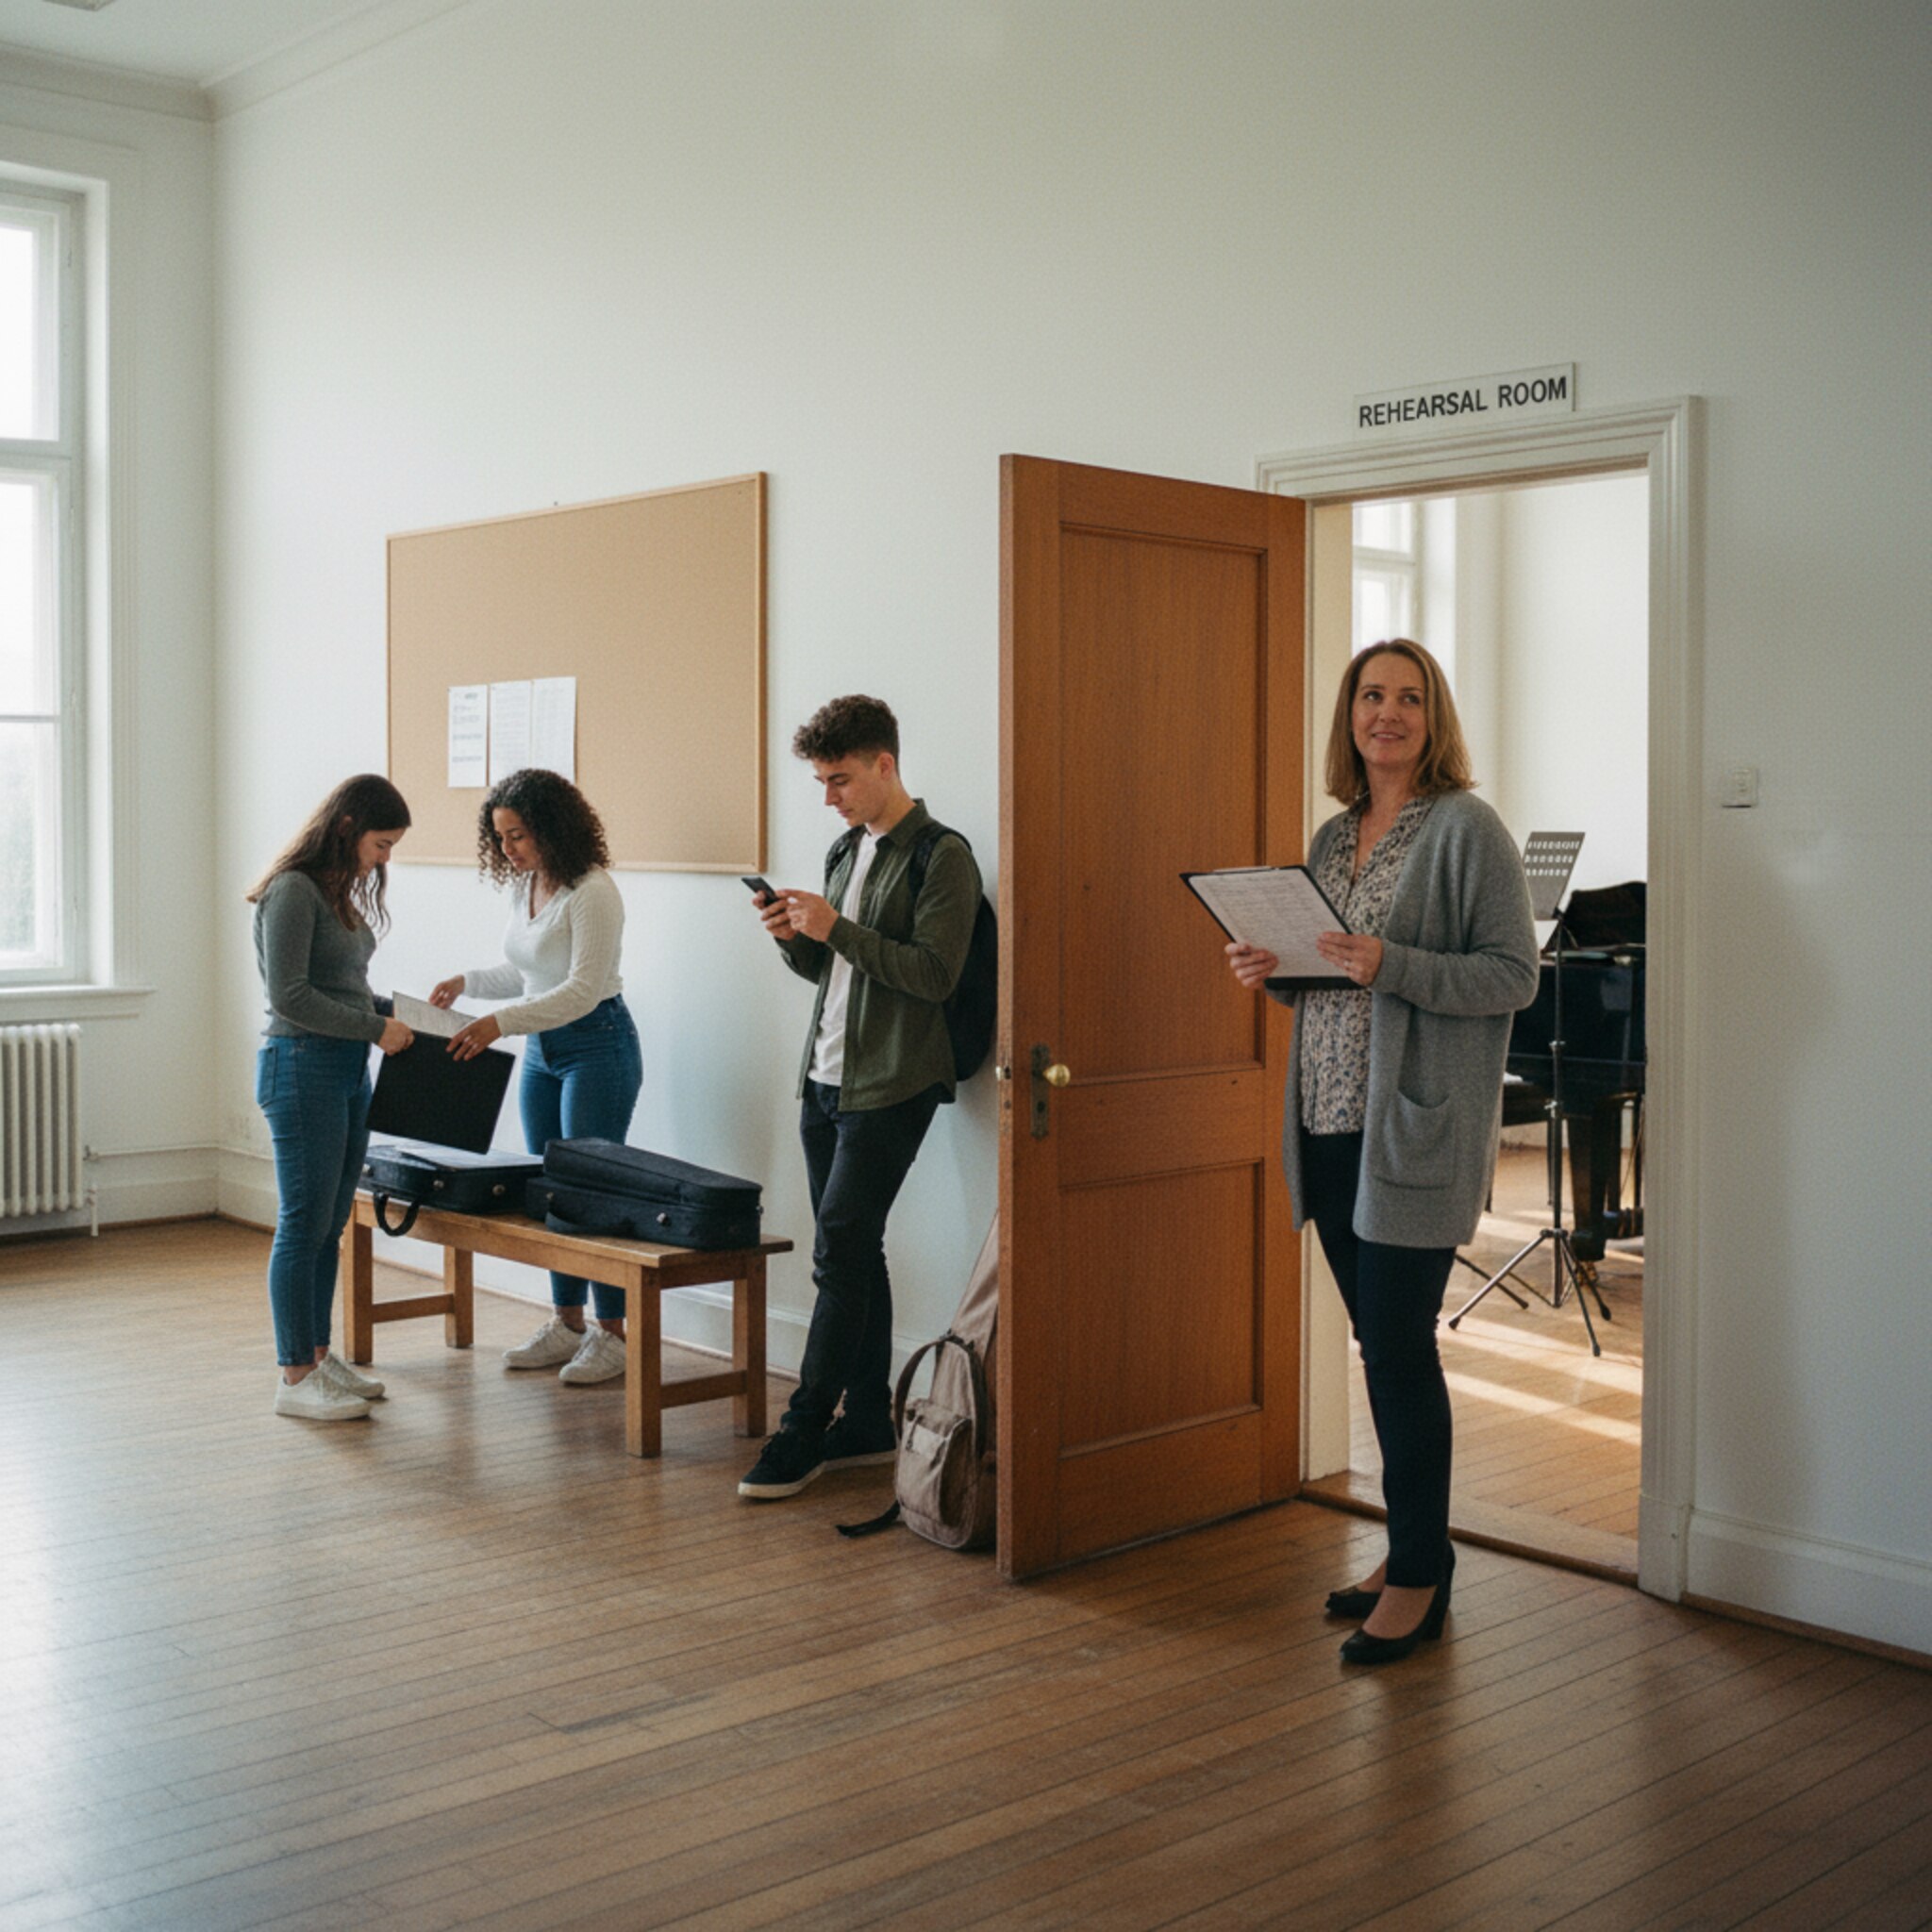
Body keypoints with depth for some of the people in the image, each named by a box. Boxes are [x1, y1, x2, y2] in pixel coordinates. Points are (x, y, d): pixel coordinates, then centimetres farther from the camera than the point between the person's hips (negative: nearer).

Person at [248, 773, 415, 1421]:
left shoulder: (342, 892, 15)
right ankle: (296, 1379, 3)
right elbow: (290, 996, -19)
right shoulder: (293, 891, -14)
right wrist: (374, 1028, -16)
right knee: (304, 1224, -4)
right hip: (303, 1068, -9)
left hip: (348, 1071, 9)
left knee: (330, 1223, 14)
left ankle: (318, 1354, 24)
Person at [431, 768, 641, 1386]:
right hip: (541, 1051, 9)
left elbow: (583, 990, -24)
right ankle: (566, 1324, 20)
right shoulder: (523, 887, 8)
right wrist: (467, 981, 6)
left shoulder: (591, 893, -19)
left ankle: (611, 1334, 4)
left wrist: (500, 1023, -30)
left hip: (597, 1046, -9)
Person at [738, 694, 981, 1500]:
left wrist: (835, 928, -20)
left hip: (890, 1088, -8)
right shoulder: (846, 851, 15)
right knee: (854, 1253, 11)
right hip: (825, 1079, 8)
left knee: (840, 1252, -9)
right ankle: (868, 1422, 19)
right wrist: (794, 937, -1)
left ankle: (805, 1431, -3)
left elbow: (934, 973, -19)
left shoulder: (942, 857, -10)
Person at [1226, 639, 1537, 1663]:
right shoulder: (1332, 836, 15)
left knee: (1397, 1347, -5)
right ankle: (1414, 1546, 24)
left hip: (1416, 1127, -7)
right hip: (1329, 1121, 7)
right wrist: (1270, 969, 2)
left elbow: (1513, 974, -11)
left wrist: (1390, 967, -22)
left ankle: (1419, 1577, 7)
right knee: (1381, 1344, 12)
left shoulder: (1466, 827, -6)